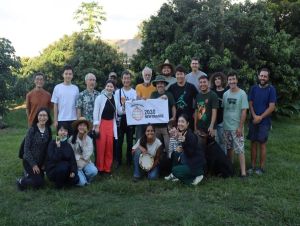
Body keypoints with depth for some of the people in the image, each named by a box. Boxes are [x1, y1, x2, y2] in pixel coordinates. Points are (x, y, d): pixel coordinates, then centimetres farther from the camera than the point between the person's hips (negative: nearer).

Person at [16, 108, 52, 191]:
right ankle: (21, 181, 13)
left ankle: (29, 176, 38)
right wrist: (33, 164, -16)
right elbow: (26, 149, -17)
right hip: (29, 161, -6)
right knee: (38, 182, -10)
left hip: (41, 161, 6)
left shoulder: (48, 130, -4)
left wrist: (44, 163, -1)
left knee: (40, 181, 13)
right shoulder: (32, 130, -19)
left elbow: (48, 148, 2)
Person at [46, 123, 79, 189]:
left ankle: (62, 181, 11)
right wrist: (58, 147, -28)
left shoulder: (68, 145, 4)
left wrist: (73, 171, -18)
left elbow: (73, 160, -3)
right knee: (64, 165, -34)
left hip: (65, 171, 4)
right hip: (52, 171, -4)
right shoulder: (52, 144, -10)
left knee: (75, 179, -20)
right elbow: (54, 159, -24)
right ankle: (58, 184, -8)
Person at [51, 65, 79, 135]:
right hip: (61, 119, -1)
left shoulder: (75, 88, 5)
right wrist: (55, 120, -2)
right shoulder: (57, 87, 1)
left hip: (73, 119, 1)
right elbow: (55, 105, 2)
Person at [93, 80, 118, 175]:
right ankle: (100, 168, 12)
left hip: (111, 124, 4)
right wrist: (96, 126, -10)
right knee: (101, 146, -1)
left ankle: (107, 168, 17)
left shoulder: (115, 98, 7)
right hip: (101, 123, -4)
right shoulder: (100, 97, -6)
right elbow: (95, 112, -7)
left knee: (109, 147, 5)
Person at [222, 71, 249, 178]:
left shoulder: (242, 94, -9)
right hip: (226, 126, 5)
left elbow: (244, 112, -10)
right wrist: (222, 123, 5)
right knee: (229, 148, 15)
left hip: (236, 127, -5)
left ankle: (243, 172, -1)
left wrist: (240, 127, -14)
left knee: (240, 149, -4)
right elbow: (223, 109, 9)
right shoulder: (225, 94, 5)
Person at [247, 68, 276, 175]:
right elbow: (250, 104, 3)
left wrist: (260, 118, -13)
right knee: (253, 143, 7)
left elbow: (271, 107, -10)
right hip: (253, 121, 3)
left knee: (262, 144, 2)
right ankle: (253, 166, 16)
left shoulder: (271, 89, -6)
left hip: (264, 122, -3)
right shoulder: (254, 88, 4)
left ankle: (261, 167, 12)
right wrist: (254, 116, -12)